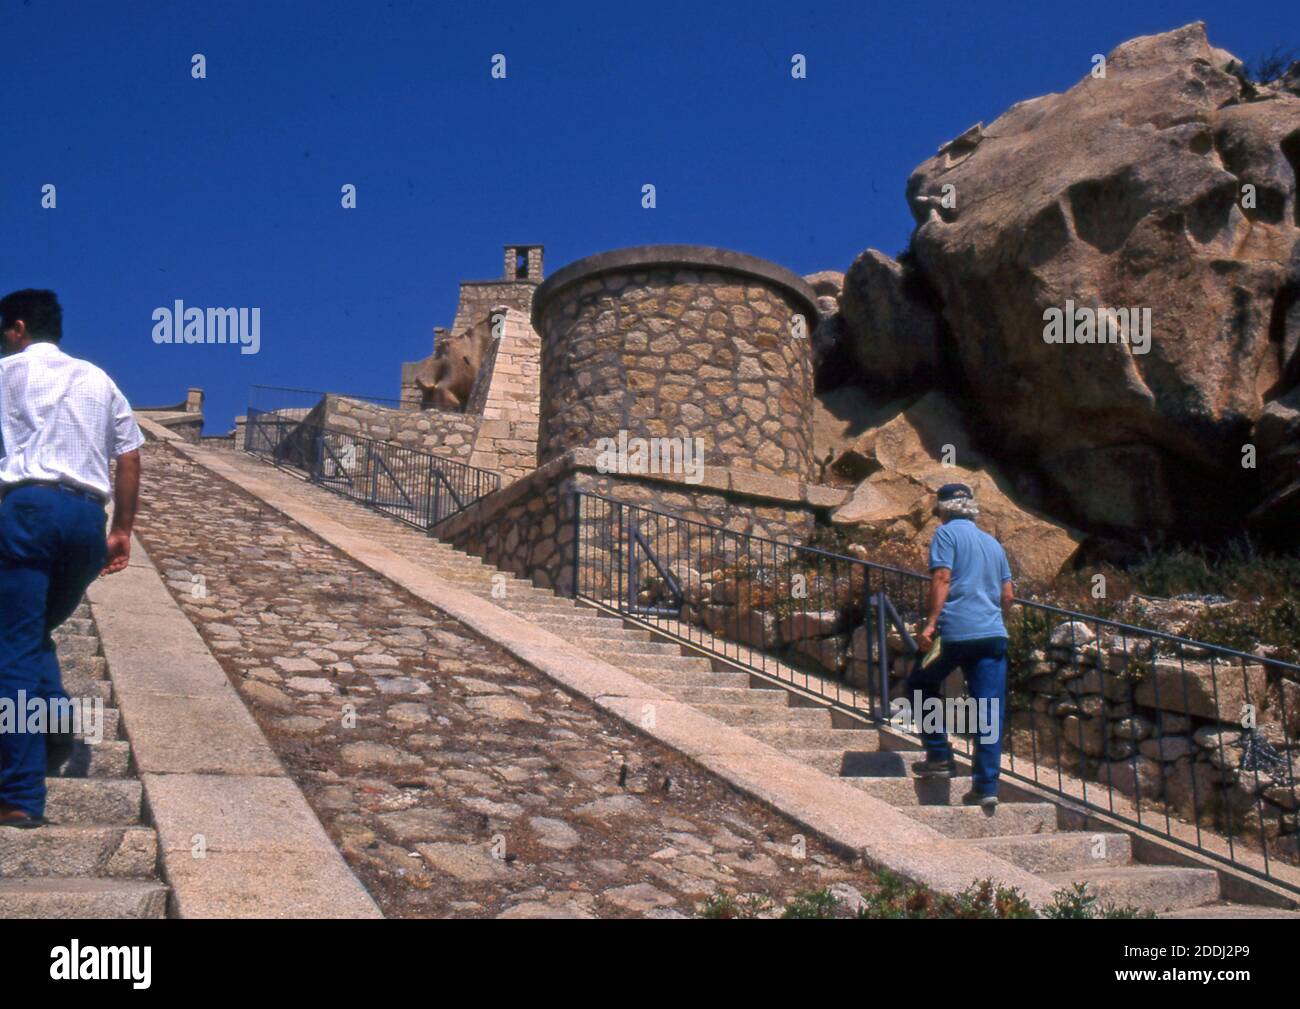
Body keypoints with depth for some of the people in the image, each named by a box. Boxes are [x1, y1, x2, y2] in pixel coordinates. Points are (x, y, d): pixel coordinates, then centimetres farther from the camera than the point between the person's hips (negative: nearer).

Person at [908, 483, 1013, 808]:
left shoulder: (947, 533, 2)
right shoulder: (993, 543, 21)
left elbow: (941, 578, -11)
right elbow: (1007, 595, 21)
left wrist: (931, 623, -15)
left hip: (957, 632, -5)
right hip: (994, 635, 5)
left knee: (920, 684, 17)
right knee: (990, 711, 2)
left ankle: (940, 757, 11)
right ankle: (986, 786, -2)